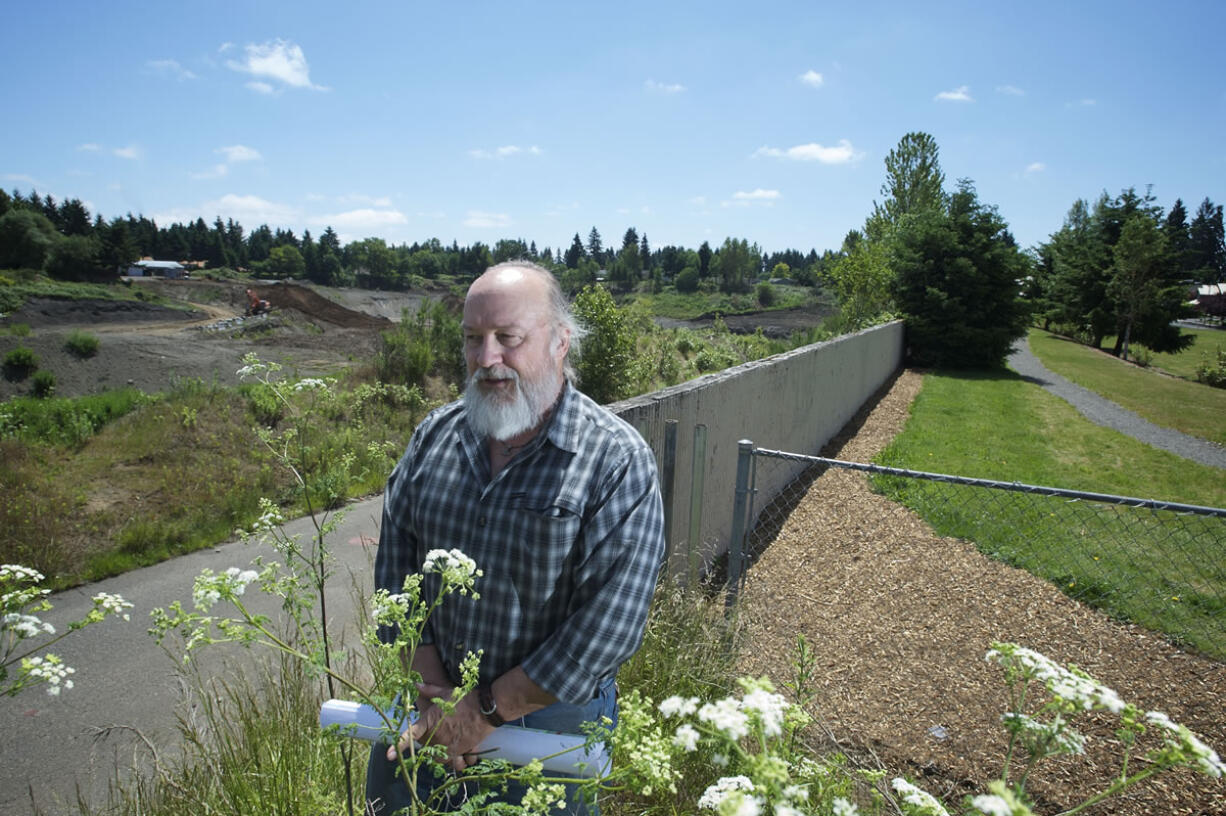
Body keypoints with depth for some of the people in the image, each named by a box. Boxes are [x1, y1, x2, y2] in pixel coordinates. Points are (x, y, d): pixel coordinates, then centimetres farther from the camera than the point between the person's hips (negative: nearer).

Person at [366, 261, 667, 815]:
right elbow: (395, 564, -1)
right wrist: (433, 688, -8)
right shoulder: (435, 433, -4)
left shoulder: (618, 461, -21)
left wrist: (489, 708, -17)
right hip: (429, 707, 4)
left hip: (550, 716, -4)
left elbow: (610, 623, -22)